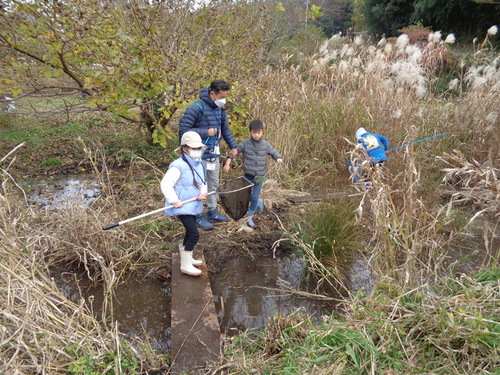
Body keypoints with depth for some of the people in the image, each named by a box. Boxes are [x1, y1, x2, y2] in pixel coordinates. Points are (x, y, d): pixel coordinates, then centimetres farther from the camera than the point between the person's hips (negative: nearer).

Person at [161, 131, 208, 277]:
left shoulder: (199, 164, 7)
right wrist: (174, 200, -22)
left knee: (190, 232, 22)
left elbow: (202, 182, 16)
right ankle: (185, 265, 4)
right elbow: (165, 184, -22)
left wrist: (203, 193, -5)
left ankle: (187, 258, 42)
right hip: (182, 207, -9)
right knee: (194, 235, -11)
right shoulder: (178, 166, -20)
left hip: (193, 205, 9)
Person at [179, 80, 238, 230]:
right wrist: (205, 132, -23)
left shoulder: (220, 109, 5)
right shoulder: (196, 108, -19)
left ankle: (212, 212, 33)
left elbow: (225, 129, 18)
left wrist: (233, 146, 13)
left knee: (214, 185, 18)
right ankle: (198, 216, 16)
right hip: (200, 156, -8)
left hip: (214, 154, 8)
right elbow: (183, 130, -21)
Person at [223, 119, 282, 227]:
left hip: (260, 176, 0)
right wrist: (227, 163, -9)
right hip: (248, 175, 0)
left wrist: (278, 158, -13)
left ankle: (250, 217, 20)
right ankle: (259, 202, 39)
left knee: (255, 197, 1)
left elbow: (273, 152, 8)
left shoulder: (266, 145, -4)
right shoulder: (245, 143, -8)